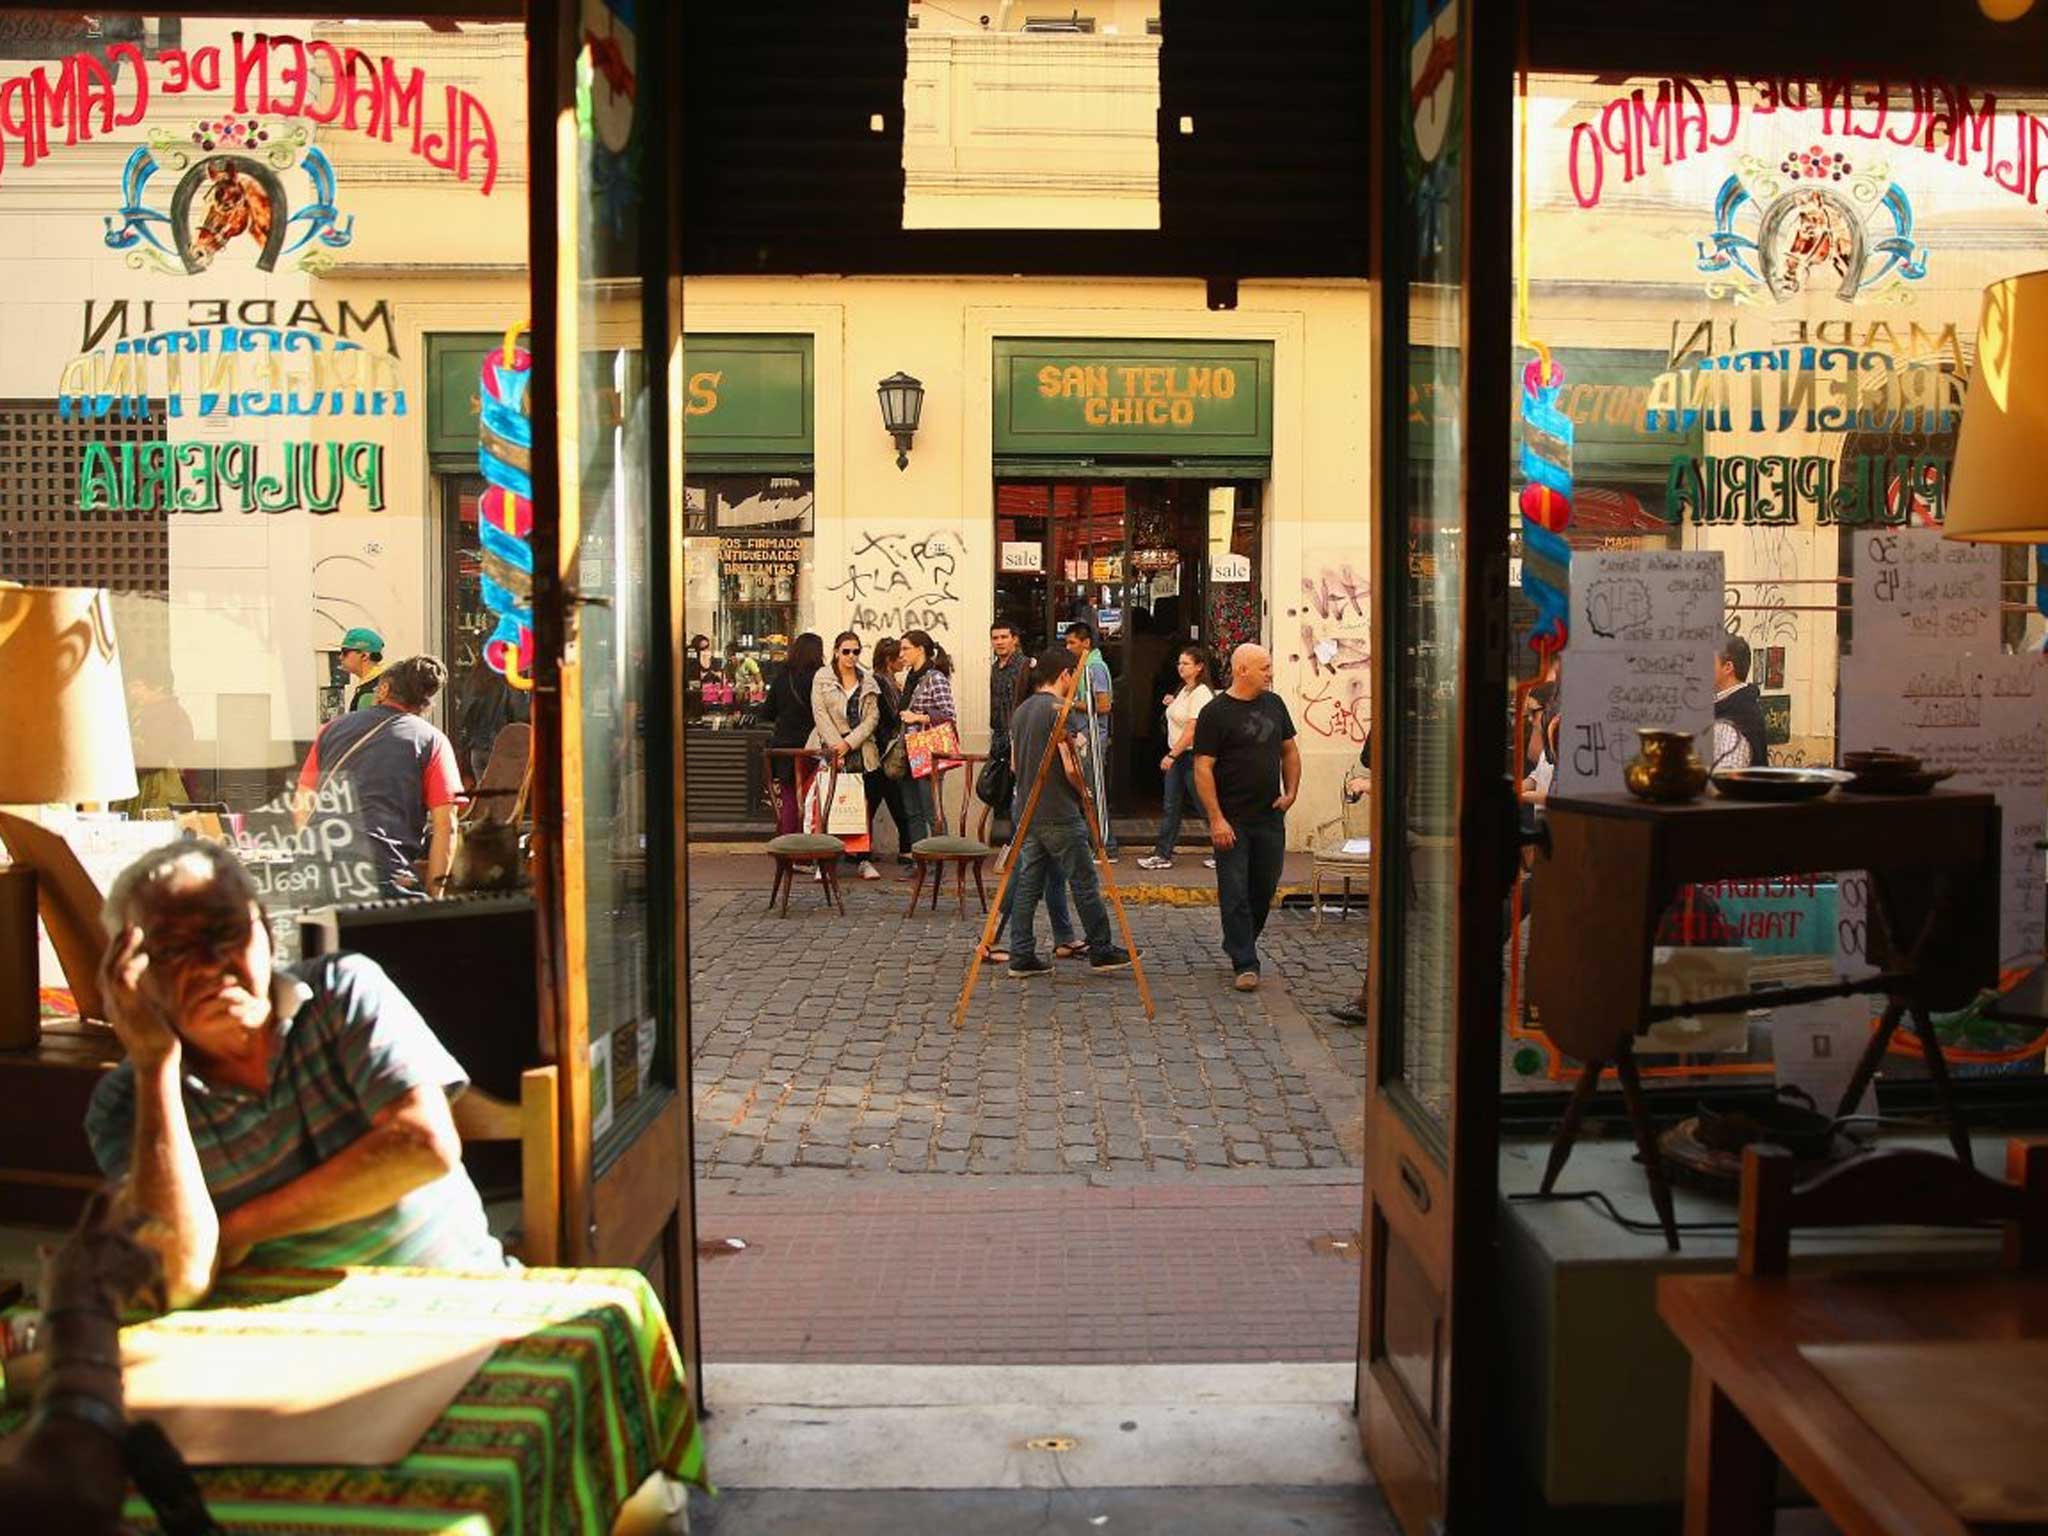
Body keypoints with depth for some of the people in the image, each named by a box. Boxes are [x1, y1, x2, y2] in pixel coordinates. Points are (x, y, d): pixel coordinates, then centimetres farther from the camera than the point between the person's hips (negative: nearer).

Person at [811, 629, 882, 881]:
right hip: (830, 749, -2)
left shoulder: (867, 682, 13)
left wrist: (849, 743, -8)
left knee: (864, 807, -2)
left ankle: (864, 859, 5)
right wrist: (836, 745, -13)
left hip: (860, 750, 3)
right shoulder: (822, 678, 6)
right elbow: (820, 714, -3)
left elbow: (873, 717, 5)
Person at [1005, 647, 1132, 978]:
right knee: (1084, 884, 3)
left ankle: (1021, 957, 9)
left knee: (1028, 884, 8)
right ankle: (1101, 951, 12)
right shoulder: (1057, 710, -15)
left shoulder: (1021, 711, 10)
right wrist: (1083, 792, 0)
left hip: (1029, 812, 8)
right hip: (1060, 814, -8)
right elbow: (1070, 768, -17)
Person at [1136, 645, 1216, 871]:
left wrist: (1172, 755, -24)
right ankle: (1162, 855, 10)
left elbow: (1192, 729, -23)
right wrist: (1172, 704, 7)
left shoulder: (1201, 693, -17)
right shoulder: (1185, 690, 14)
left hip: (1194, 755, -10)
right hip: (1177, 755, 10)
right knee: (1170, 807, 7)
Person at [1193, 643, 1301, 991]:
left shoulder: (1274, 704, 10)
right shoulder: (1216, 712, -9)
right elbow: (1203, 768, -12)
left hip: (1270, 818, 6)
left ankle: (1238, 945, 32)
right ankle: (1245, 963, 2)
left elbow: (1289, 751, 20)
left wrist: (1290, 792, 5)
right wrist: (1216, 819, -17)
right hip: (1232, 821, -6)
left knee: (1264, 890, 12)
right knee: (1235, 894, -3)